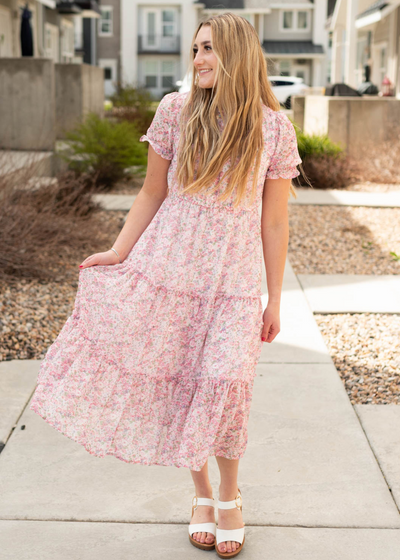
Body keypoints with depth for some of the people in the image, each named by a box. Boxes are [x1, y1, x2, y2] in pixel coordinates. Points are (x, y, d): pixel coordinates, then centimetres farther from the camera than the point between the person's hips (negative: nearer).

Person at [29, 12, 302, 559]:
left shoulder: (274, 127, -2)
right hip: (168, 267, 2)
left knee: (224, 383, -12)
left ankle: (230, 496, 15)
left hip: (234, 280, -1)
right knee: (180, 384, 5)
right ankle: (201, 495, 27)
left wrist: (274, 301, 4)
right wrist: (119, 252, 0)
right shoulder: (176, 110, 0)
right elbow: (152, 194, 8)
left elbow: (274, 221, 2)